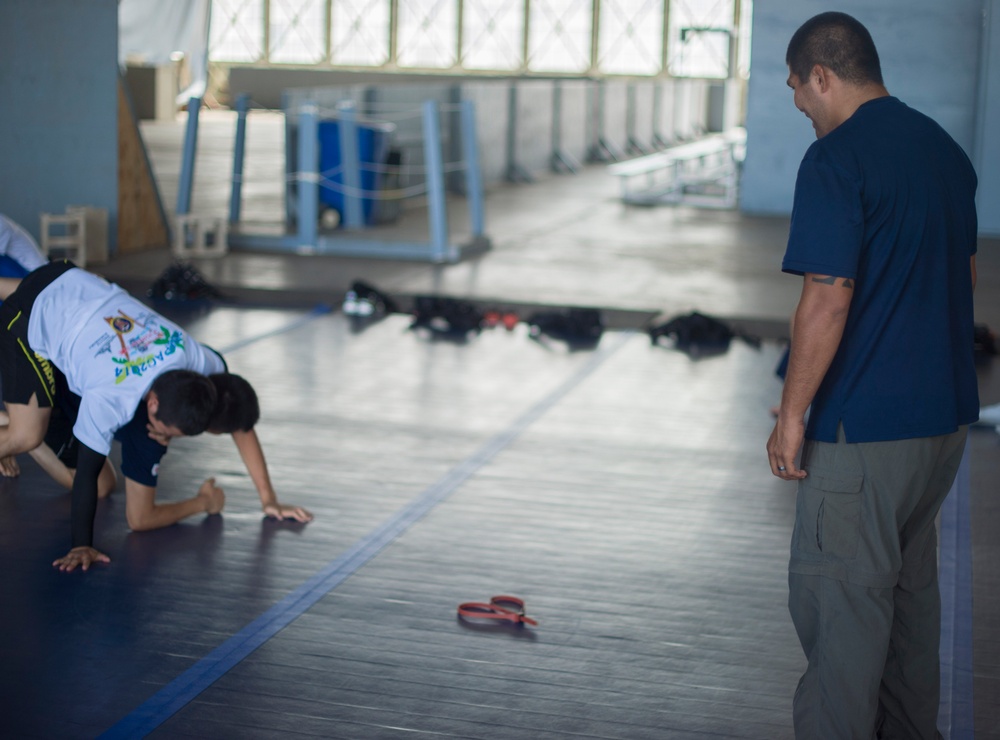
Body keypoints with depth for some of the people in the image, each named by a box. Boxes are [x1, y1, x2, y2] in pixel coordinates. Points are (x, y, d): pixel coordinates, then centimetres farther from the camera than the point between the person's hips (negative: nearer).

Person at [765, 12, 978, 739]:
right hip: (947, 412, 9)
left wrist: (792, 414, -13)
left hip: (866, 425, -9)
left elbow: (827, 300, -21)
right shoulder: (947, 149, 11)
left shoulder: (836, 159, -16)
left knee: (838, 594, -1)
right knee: (910, 583, 20)